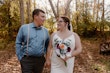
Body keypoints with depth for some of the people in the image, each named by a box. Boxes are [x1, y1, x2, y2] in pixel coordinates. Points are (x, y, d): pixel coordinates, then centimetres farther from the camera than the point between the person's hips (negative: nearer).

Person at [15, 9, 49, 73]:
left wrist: (47, 59, 6)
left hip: (40, 60, 3)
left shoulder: (45, 31, 5)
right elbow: (18, 43, 0)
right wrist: (21, 58, -4)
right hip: (27, 60, -3)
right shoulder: (24, 28, -3)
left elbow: (47, 45, 13)